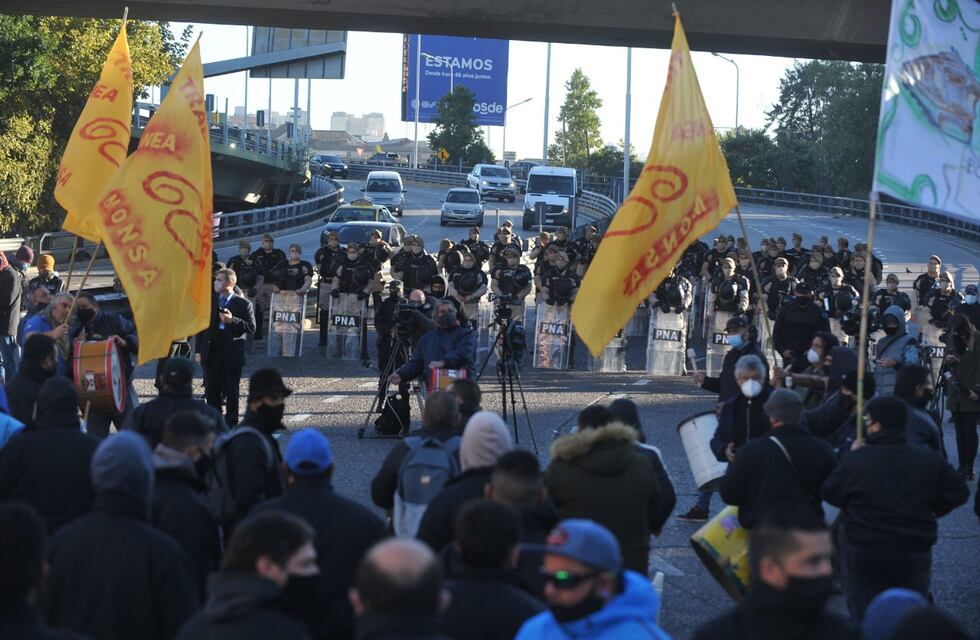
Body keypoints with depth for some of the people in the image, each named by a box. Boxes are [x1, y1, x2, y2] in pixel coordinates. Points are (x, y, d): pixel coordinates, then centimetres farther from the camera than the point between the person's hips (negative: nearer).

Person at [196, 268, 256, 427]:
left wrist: (232, 320, -22)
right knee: (211, 392, 7)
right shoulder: (209, 301, 9)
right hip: (211, 354, 4)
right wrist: (198, 351, 6)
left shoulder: (243, 304, -3)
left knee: (231, 393, 4)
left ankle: (231, 424, 13)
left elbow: (251, 327, -9)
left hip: (232, 356, -4)